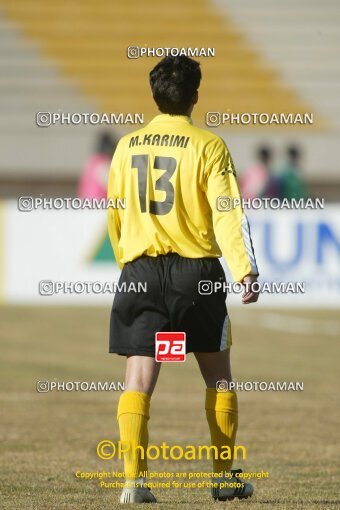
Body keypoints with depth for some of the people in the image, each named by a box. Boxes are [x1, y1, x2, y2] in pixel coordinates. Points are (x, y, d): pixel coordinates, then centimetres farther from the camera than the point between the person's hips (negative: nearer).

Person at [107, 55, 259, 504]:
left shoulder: (128, 147, 8)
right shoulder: (208, 146, -4)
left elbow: (114, 217, 16)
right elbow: (228, 213, -13)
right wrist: (246, 270, -17)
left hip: (140, 270, 2)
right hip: (197, 270, -2)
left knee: (139, 380, -2)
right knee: (218, 378, 14)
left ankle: (134, 479, -17)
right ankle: (224, 478, 18)